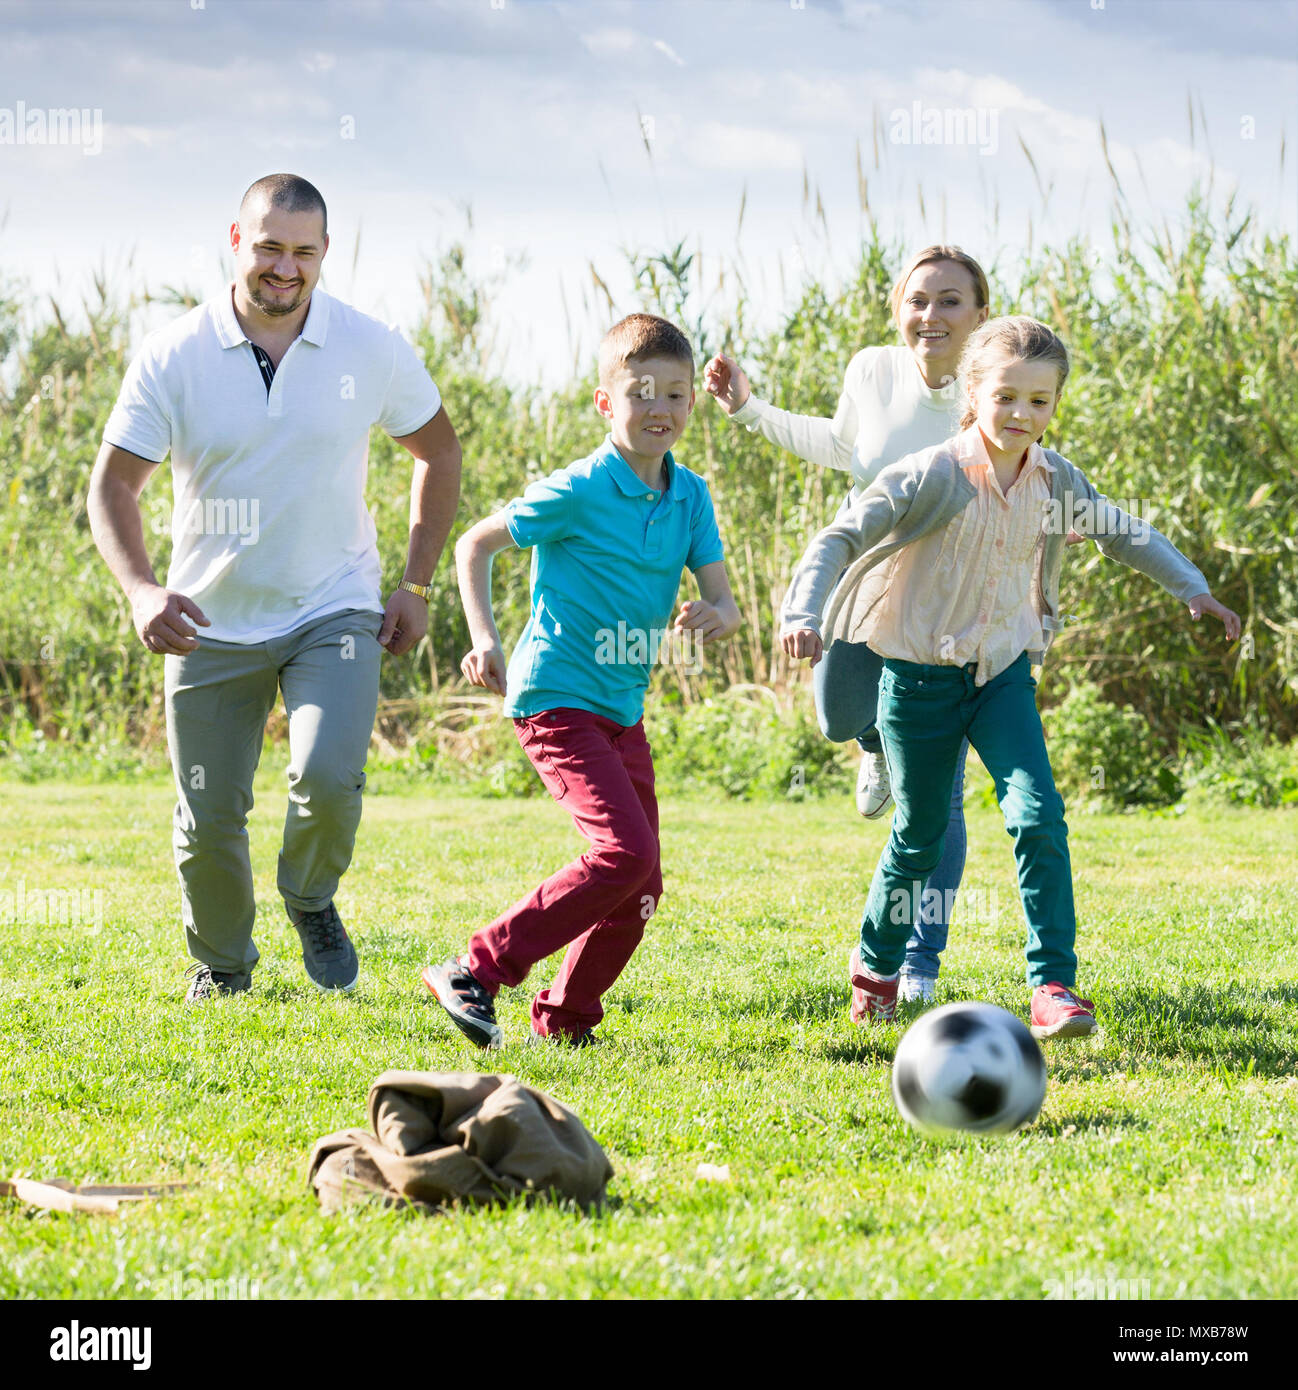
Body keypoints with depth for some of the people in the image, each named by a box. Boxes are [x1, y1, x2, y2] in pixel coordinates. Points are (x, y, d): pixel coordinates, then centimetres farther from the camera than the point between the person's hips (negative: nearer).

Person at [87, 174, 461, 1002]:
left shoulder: (373, 350, -5)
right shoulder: (174, 358, -9)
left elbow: (439, 453, 10)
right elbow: (114, 482, -8)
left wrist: (417, 588, 6)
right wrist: (141, 590, -26)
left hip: (336, 613, 0)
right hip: (211, 624, 0)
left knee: (329, 777, -23)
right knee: (208, 820, 3)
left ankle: (313, 901, 10)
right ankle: (221, 966, 32)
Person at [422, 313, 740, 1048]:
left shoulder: (690, 496, 4)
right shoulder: (578, 492, -13)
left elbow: (726, 605, 4)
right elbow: (475, 545, -4)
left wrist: (713, 616, -20)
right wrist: (485, 639, -14)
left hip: (624, 707, 7)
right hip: (557, 697, -7)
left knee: (641, 885, 6)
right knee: (626, 850, -21)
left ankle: (564, 1022, 22)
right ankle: (476, 973, -15)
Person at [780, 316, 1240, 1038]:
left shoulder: (1055, 480, -3)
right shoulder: (932, 477, -18)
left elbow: (1125, 533, 15)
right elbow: (842, 538, -18)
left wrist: (1194, 590, 16)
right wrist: (804, 612, -32)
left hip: (1003, 672, 3)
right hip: (921, 675, -3)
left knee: (1039, 816, -14)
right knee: (919, 835, 8)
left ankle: (1054, 985, -12)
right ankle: (876, 964, 33)